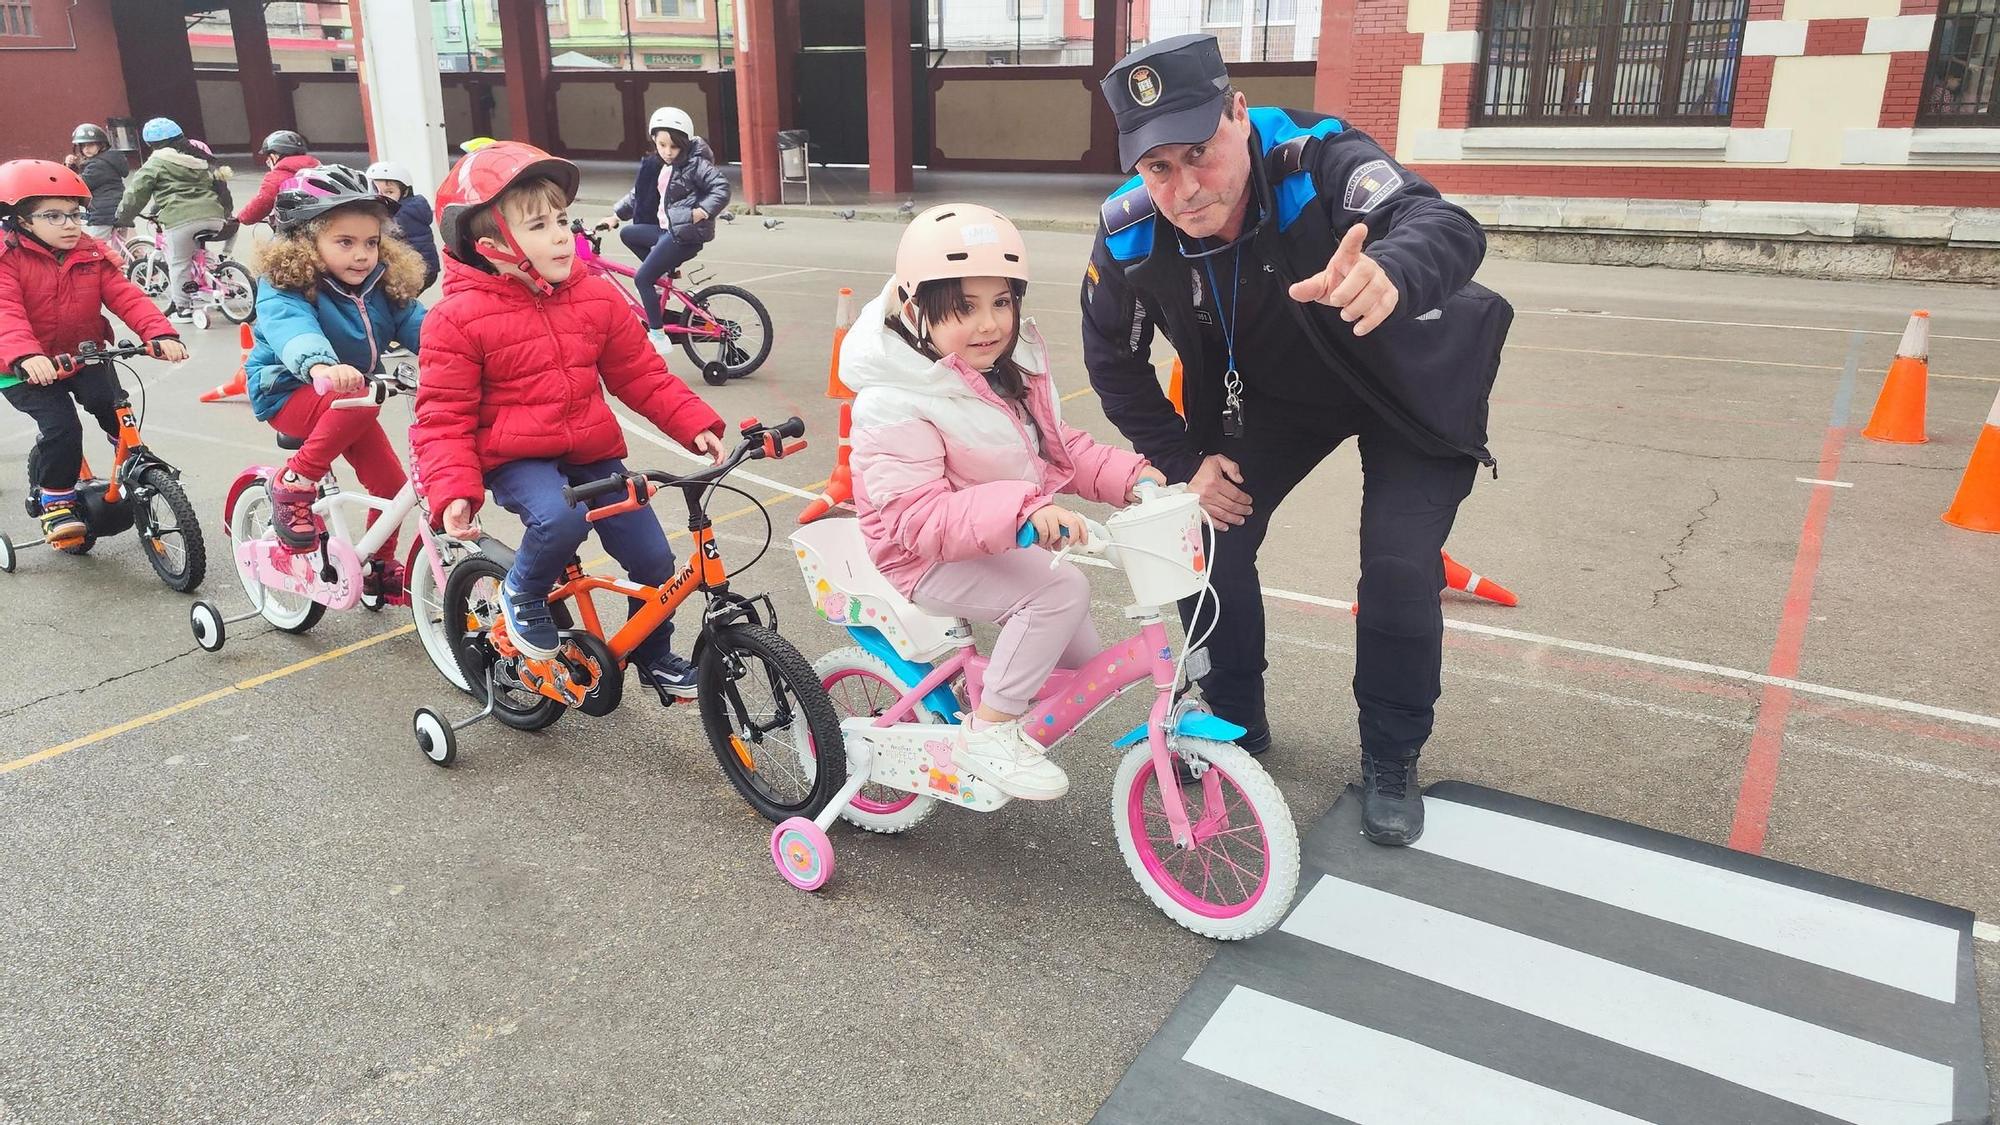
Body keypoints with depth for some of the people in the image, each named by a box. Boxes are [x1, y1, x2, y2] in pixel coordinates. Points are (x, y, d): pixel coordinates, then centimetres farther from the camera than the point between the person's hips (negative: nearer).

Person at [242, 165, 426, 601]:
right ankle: (294, 485, -17)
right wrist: (320, 365, -66)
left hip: (347, 402, 6)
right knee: (359, 400, -36)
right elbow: (292, 327, -42)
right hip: (288, 393, -6)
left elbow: (418, 326, -14)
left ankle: (379, 568, 22)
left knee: (392, 484, -2)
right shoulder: (284, 287, -22)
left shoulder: (381, 285, -4)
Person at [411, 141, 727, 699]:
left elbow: (642, 375, 9)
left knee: (654, 559, 0)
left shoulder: (597, 297, 1)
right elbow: (443, 417, -9)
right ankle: (523, 595, 0)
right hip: (515, 458, -4)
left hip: (593, 453, 5)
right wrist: (454, 492, -24)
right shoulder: (458, 318, -11)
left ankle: (654, 657, 29)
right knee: (560, 518, -36)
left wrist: (697, 425, -2)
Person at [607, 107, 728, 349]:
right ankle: (666, 270, 14)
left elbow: (722, 188, -18)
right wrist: (615, 215, 14)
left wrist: (702, 212, -29)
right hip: (667, 229, 9)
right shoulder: (658, 165, 13)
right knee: (627, 234, 20)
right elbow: (638, 194, 19)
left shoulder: (694, 163, -11)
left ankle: (658, 335, -4)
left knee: (642, 278, -9)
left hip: (686, 234, -9)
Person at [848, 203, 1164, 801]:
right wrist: (1022, 510, -46)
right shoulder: (895, 404, -26)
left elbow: (1056, 447, 9)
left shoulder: (1012, 371, 1)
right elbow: (916, 517, -33)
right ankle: (990, 732, -18)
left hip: (1008, 545, 8)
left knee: (1085, 665, 12)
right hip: (929, 564, -8)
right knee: (1062, 588, -29)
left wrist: (1127, 474, -9)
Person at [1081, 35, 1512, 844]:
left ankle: (1391, 762, 8)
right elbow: (1114, 361, -6)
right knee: (1211, 545, -7)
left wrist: (1390, 273, -75)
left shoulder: (1318, 159, -35)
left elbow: (1444, 225, -52)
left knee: (1401, 568, -15)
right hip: (1273, 398, 3)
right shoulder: (1129, 238, -23)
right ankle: (1236, 723, 19)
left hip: (1408, 381, -3)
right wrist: (1183, 461, -11)